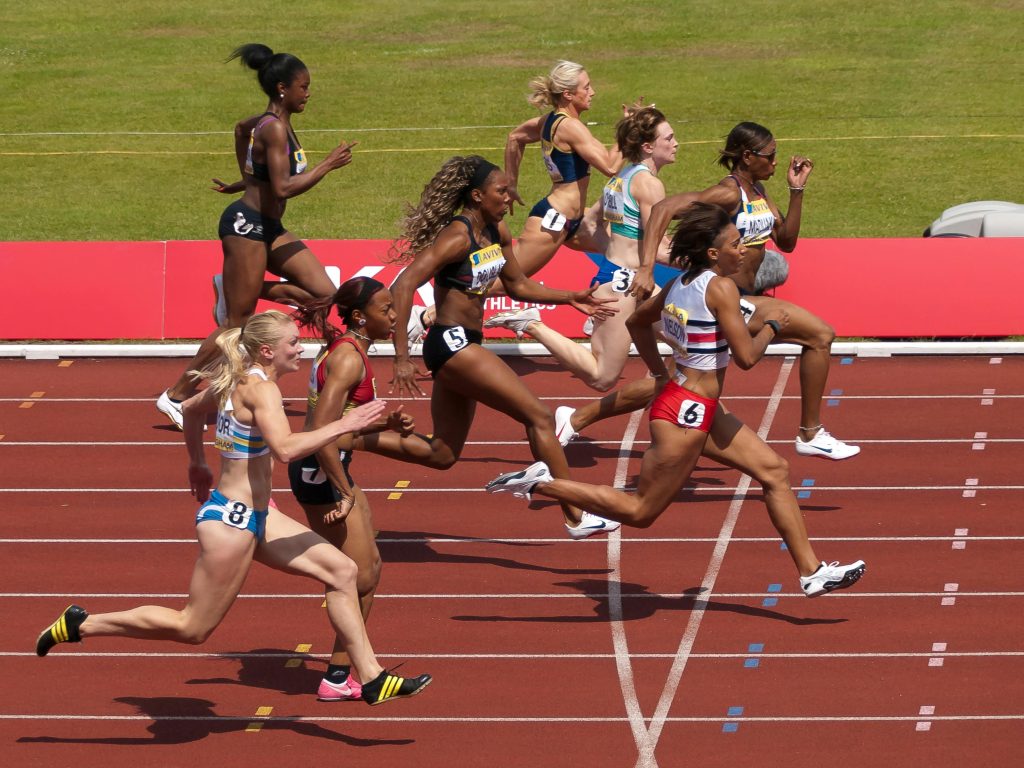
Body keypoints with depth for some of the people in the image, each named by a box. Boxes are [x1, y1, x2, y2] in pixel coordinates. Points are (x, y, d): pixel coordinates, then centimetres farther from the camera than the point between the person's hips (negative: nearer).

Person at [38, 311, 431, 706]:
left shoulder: (235, 382, 8)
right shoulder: (261, 388, -20)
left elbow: (191, 409, 25)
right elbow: (284, 448, -35)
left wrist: (197, 463, 38)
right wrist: (342, 425, -29)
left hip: (256, 515, 10)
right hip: (231, 519, -10)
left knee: (341, 570, 6)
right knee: (193, 628, 1)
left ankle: (372, 679, 9)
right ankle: (83, 624, 10)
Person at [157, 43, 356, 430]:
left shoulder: (267, 121, 11)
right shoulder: (275, 128, -19)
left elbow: (242, 127, 34)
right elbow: (283, 188, -26)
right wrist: (327, 165, -20)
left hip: (268, 228, 10)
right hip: (246, 225, -10)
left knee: (324, 292, 0)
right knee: (238, 324, -4)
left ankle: (233, 288, 11)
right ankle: (177, 396, 5)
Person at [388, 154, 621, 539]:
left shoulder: (497, 232, 8)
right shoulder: (457, 236, -18)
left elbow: (518, 286, 23)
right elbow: (403, 287, -25)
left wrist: (570, 298, 13)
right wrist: (402, 359, -28)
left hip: (463, 347, 10)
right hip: (451, 343, -10)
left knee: (442, 455, 15)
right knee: (538, 416, -9)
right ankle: (576, 517, -6)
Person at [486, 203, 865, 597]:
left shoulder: (681, 284, 7)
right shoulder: (720, 288, -19)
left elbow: (637, 321, 21)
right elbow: (746, 356, -20)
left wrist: (660, 374, 25)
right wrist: (771, 325, -2)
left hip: (704, 413, 10)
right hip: (687, 414, -10)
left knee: (774, 470, 10)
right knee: (640, 512, 0)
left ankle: (811, 571, 13)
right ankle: (542, 483, 0)